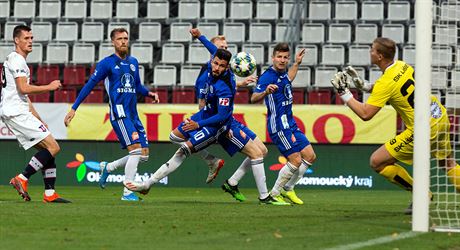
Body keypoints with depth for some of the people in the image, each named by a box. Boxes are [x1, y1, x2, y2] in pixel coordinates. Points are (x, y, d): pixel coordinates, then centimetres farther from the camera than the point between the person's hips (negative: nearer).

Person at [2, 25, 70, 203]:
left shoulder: (16, 60, 24)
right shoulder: (17, 60, -9)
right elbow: (24, 88, -21)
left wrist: (39, 120, 26)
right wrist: (49, 87, -11)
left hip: (19, 113, 10)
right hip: (16, 113, -10)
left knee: (47, 150, 8)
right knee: (53, 147, -14)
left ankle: (49, 193, 2)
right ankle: (22, 178, -14)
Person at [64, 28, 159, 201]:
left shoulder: (133, 62, 17)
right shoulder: (107, 63, -1)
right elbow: (89, 85, -1)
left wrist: (149, 93, 8)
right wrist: (73, 109, -5)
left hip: (133, 114, 7)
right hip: (119, 112, -7)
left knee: (144, 155, 3)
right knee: (136, 149, -18)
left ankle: (108, 168, 22)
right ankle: (127, 193, -14)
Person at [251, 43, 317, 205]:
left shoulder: (282, 73, 8)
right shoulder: (267, 77, -19)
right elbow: (253, 98, -32)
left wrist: (297, 64, 33)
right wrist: (265, 92, -52)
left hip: (290, 123, 9)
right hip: (279, 126, -9)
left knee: (310, 156, 9)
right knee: (296, 160, -12)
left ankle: (288, 189, 19)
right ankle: (274, 194, 2)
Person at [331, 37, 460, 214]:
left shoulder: (386, 83, -20)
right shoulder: (402, 66, 3)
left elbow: (365, 114, -22)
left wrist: (344, 93, -13)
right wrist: (363, 85, 10)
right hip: (441, 118, 9)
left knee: (377, 162, -2)